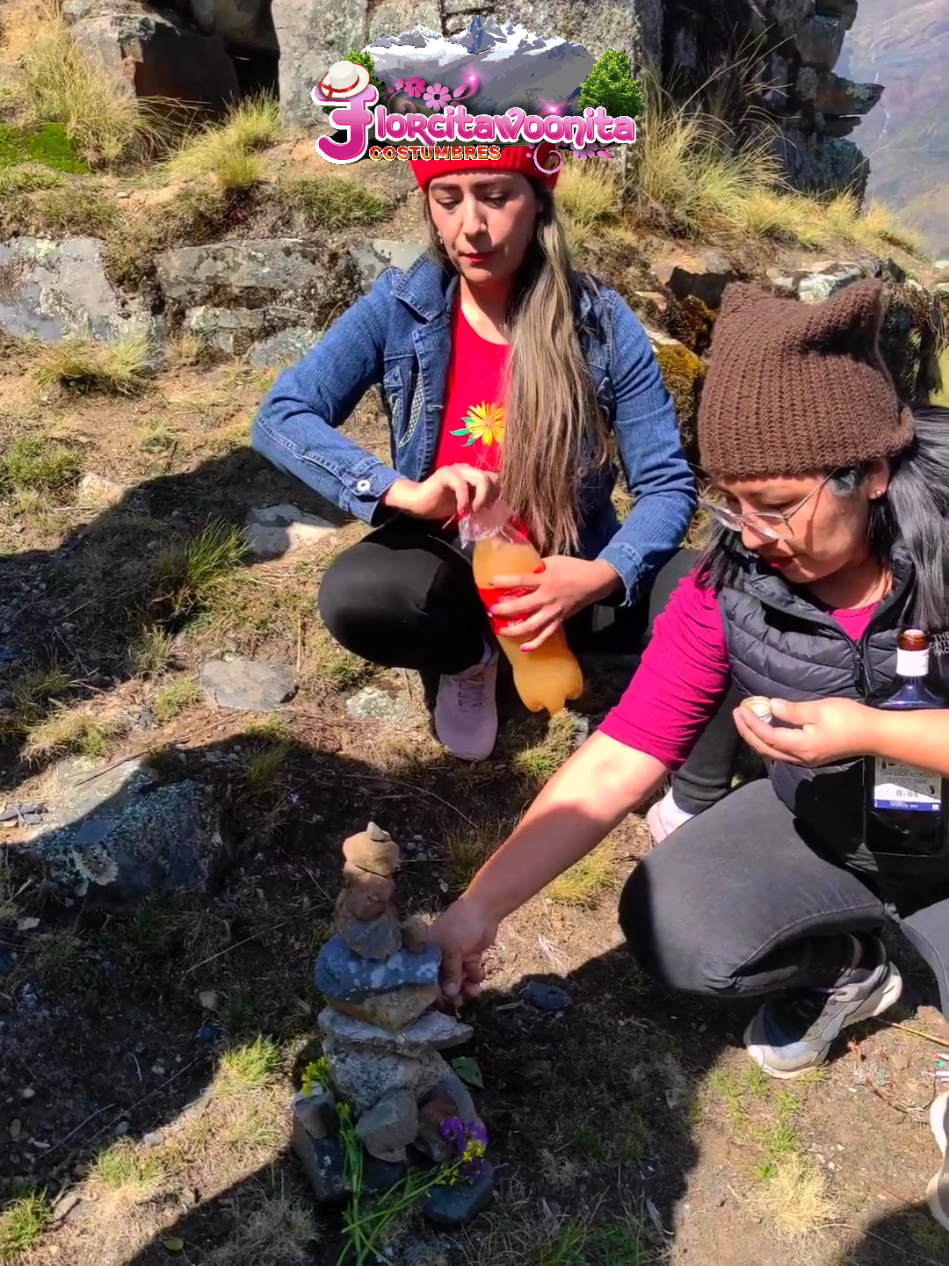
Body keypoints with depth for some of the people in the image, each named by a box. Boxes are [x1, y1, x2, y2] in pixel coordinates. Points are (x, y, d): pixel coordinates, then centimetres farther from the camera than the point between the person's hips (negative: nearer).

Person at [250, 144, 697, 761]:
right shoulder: (399, 307, -10)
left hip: (560, 570, 0)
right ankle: (470, 658, 2)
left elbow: (668, 484, -14)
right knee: (355, 597, -31)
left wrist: (602, 576, -34)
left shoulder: (602, 324, -13)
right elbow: (281, 417, -16)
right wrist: (403, 491, -33)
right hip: (446, 560, 1)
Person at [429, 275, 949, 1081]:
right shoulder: (728, 589, -18)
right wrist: (479, 906, -24)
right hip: (822, 828, 3)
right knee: (671, 930, -20)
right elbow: (618, 762, -19)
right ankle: (841, 970, 11)